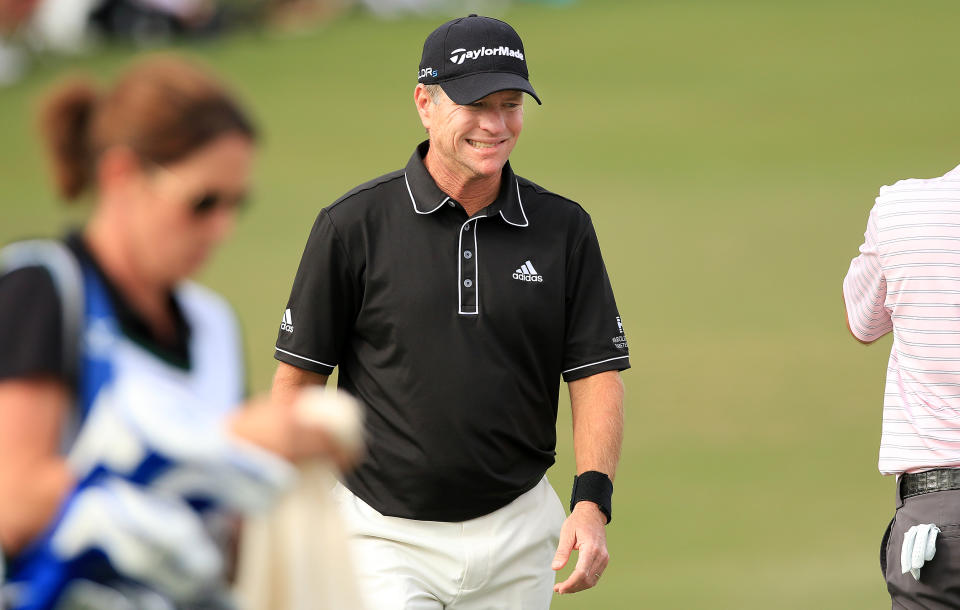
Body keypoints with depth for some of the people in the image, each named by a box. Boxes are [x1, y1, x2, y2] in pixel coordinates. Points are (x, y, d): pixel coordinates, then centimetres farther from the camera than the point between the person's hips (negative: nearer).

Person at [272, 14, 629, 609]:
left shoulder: (564, 230, 3)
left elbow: (597, 373, 2)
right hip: (386, 535, -3)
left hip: (517, 537, 3)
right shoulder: (354, 225, -5)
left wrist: (592, 501, -13)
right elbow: (299, 376, -1)